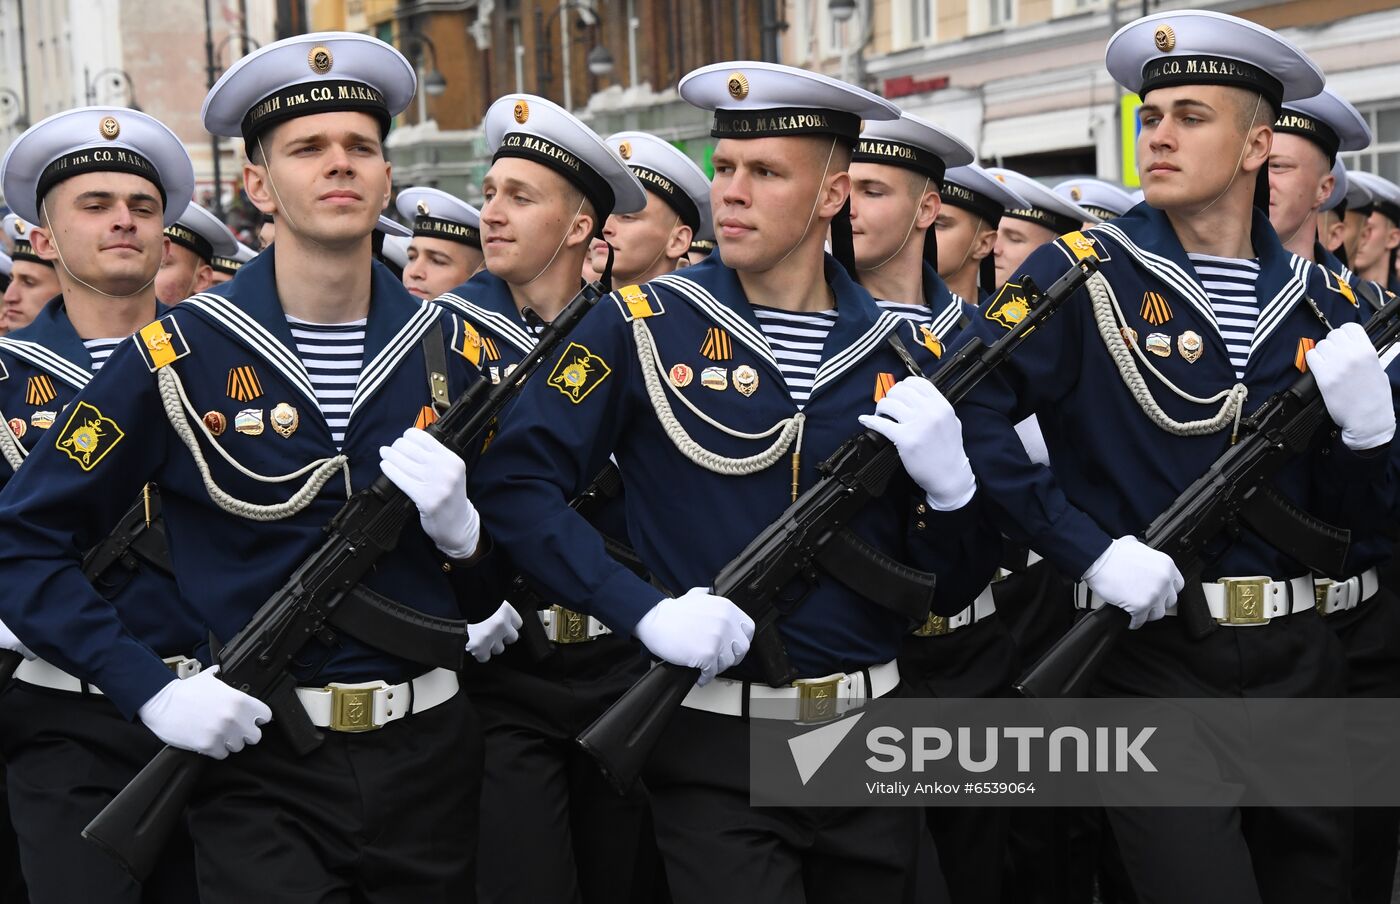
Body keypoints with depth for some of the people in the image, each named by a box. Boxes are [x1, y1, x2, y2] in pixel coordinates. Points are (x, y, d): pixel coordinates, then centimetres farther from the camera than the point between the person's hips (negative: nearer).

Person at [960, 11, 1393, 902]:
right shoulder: (1085, 275, -7)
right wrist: (1089, 549, -20)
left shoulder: (1319, 302, 7)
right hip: (1150, 653, -5)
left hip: (1297, 656, 5)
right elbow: (965, 405, -18)